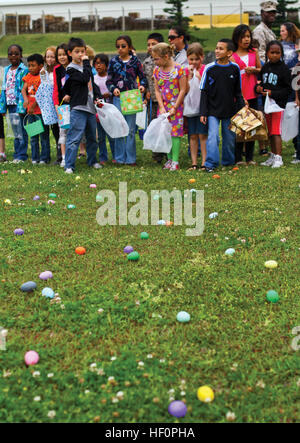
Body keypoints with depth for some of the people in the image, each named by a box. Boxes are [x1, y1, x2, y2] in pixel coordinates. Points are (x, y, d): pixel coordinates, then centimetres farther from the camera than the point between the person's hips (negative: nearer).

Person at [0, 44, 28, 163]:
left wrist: (22, 108, -17)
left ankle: (21, 155, 1)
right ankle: (17, 154, 15)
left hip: (19, 104, -6)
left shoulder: (24, 70, -6)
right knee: (15, 131, 10)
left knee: (20, 130, -4)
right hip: (10, 104, 6)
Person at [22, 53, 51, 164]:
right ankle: (35, 157, 17)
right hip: (30, 110, 7)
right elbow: (24, 89, 2)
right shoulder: (28, 76, 11)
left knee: (44, 135, 0)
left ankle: (45, 157, 6)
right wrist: (26, 99, -18)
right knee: (33, 136, 11)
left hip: (41, 110, -6)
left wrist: (33, 106, -19)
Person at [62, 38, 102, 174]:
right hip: (78, 108, -8)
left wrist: (98, 96, 11)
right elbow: (85, 78, -21)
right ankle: (69, 165, -9)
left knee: (92, 136, 17)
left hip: (90, 107, 8)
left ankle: (92, 160, 32)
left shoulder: (86, 66, 17)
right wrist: (86, 62, -14)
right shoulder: (71, 69, -9)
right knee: (74, 137, -12)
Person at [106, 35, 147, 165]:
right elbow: (109, 80, 7)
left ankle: (131, 158, 8)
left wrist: (142, 86, -13)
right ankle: (120, 158, 10)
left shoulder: (135, 61, 3)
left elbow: (143, 77, 8)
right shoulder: (113, 61, 5)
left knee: (131, 129, 1)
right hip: (118, 97, 1)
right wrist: (113, 88, -12)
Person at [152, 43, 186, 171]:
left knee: (175, 131, -6)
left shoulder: (179, 69, -11)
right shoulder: (157, 70, 4)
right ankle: (169, 159, 16)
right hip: (163, 106, 5)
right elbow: (157, 90, 6)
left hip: (176, 106, -5)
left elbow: (183, 90, -9)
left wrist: (174, 107, -11)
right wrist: (161, 107, -5)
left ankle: (175, 161, -2)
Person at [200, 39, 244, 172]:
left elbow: (238, 92, 9)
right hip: (213, 110, -2)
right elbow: (204, 92, -2)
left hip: (230, 111, 2)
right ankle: (211, 163, -8)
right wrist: (203, 112, -6)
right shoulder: (209, 68, -4)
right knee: (213, 136, -13)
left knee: (230, 138, 10)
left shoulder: (235, 68, 1)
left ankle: (228, 162, 27)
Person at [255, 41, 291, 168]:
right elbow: (259, 81, 18)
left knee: (276, 131, -10)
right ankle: (272, 156, 22)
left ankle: (278, 158, -7)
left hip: (278, 103, -6)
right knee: (270, 131, 13)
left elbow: (288, 89, -9)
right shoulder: (265, 67, 8)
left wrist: (273, 93, -18)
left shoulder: (284, 69, -9)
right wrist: (258, 88, -6)